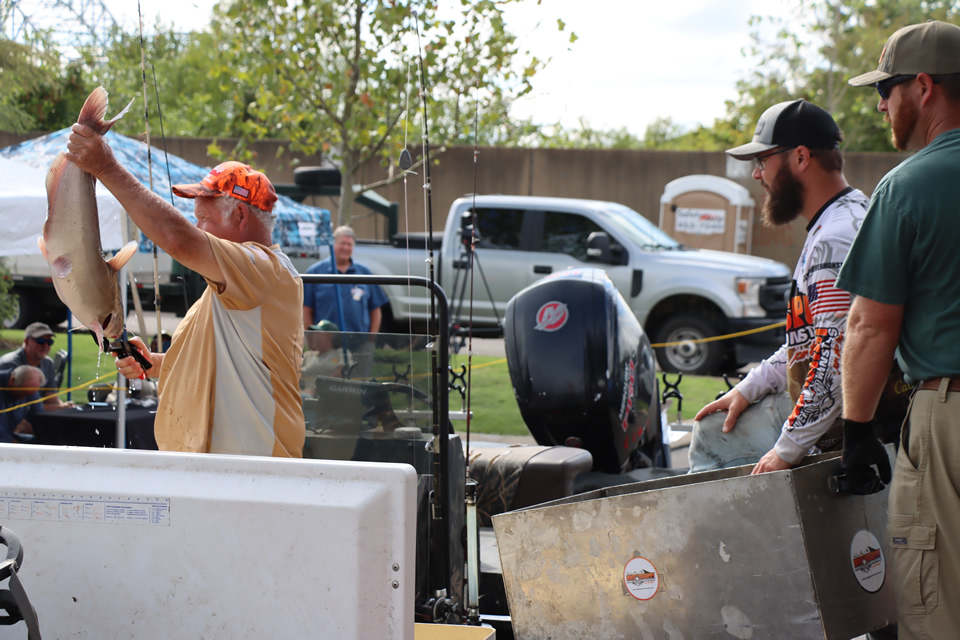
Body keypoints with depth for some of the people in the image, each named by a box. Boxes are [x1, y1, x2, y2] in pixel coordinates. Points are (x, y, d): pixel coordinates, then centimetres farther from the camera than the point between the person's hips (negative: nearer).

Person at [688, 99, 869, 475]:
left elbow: (836, 359, -30)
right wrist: (749, 388, 13)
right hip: (816, 401, 11)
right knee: (710, 430, 20)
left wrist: (789, 448, -25)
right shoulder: (828, 226, 12)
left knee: (711, 435, -3)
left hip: (835, 421, -11)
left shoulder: (837, 239, -24)